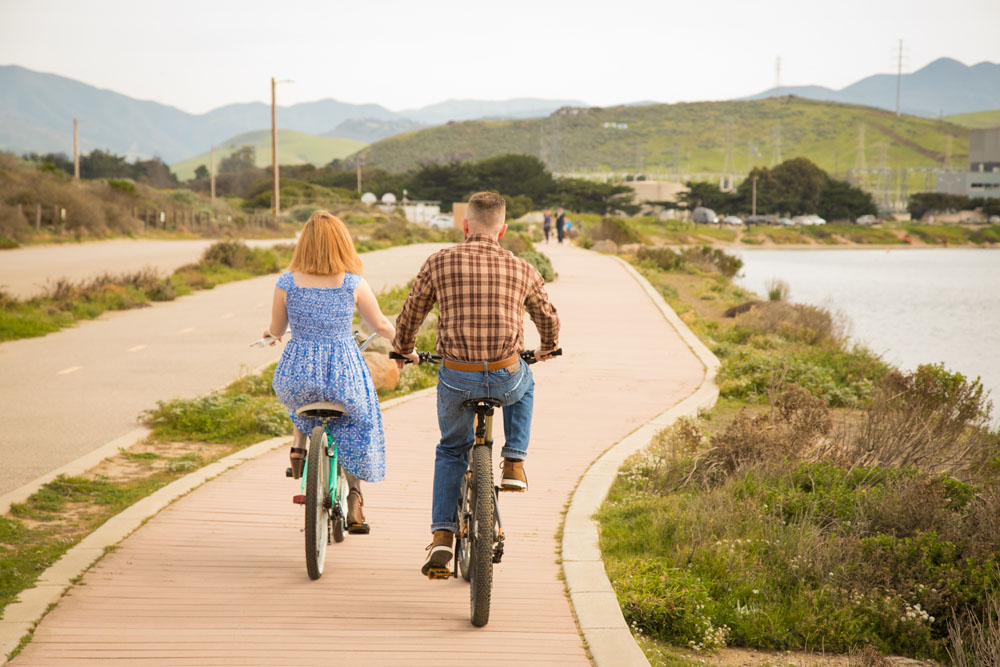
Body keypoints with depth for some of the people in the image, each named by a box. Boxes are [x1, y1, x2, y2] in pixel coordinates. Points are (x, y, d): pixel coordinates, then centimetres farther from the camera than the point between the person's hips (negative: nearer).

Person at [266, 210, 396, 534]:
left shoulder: (287, 283, -4)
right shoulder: (353, 283, -6)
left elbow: (275, 331, 7)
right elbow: (381, 325, 4)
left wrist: (271, 334, 31)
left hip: (297, 374, 1)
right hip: (343, 374, -1)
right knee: (359, 425, 25)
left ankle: (298, 447, 24)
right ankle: (354, 500, 17)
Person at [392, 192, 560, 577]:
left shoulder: (439, 263, 0)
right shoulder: (521, 270, 5)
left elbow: (411, 315, 12)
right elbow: (548, 319, 21)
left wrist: (404, 350, 33)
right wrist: (548, 349, 43)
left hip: (456, 379, 0)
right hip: (506, 380, 0)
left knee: (451, 451, 24)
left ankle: (442, 537, 12)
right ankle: (514, 465, 24)